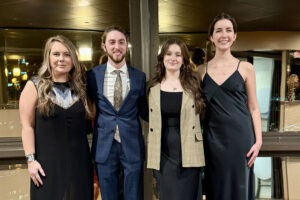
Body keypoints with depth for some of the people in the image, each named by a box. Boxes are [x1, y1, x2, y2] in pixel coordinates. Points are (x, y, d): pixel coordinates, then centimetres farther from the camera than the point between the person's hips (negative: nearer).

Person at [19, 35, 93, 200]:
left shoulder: (79, 87, 7)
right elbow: (27, 126, -4)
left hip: (78, 160, 3)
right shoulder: (34, 86, -2)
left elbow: (91, 115, 6)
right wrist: (31, 160, -10)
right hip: (48, 162, -2)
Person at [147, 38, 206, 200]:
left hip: (187, 154, -1)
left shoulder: (193, 84, 2)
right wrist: (151, 158, 7)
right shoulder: (154, 87, 7)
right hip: (163, 154, 2)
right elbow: (152, 123, 11)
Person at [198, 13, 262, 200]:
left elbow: (253, 108, 3)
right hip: (213, 137, 2)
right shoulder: (202, 70, 5)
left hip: (241, 135, -1)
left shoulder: (246, 68, 1)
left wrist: (258, 141, -4)